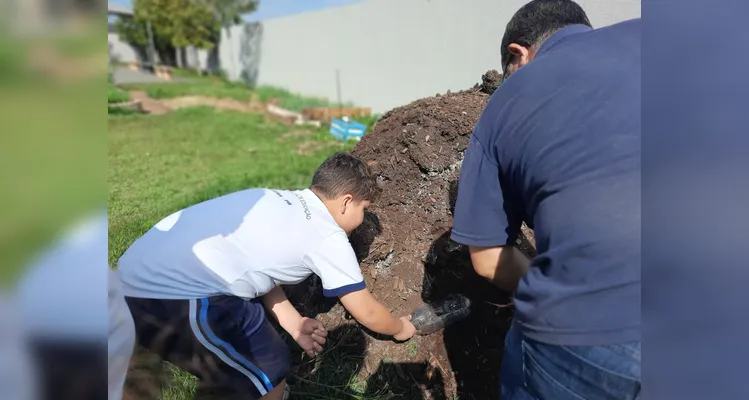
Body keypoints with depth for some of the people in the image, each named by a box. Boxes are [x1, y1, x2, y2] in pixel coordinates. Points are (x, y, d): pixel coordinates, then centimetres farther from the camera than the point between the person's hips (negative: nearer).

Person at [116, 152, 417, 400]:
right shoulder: (329, 237, -4)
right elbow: (367, 313, 5)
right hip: (174, 298, -9)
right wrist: (400, 328, 25)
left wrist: (294, 324, 19)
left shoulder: (279, 201, 16)